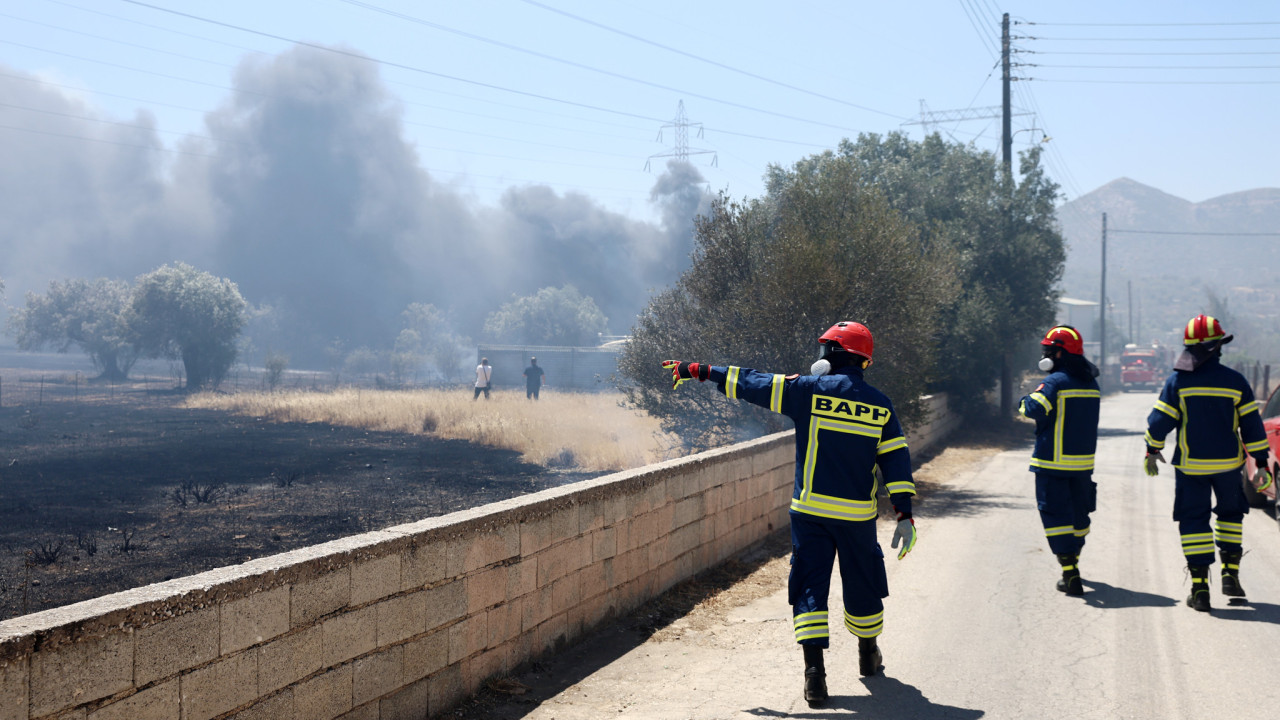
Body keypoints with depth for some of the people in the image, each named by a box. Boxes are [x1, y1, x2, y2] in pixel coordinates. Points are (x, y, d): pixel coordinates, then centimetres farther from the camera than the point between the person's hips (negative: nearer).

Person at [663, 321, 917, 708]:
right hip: (858, 516, 2)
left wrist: (699, 370, 8)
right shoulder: (880, 405, 3)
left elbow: (751, 384, -1)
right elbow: (896, 461, 1)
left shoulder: (810, 390, -5)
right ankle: (868, 655, 37)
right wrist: (905, 515, 3)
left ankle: (814, 670, -11)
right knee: (862, 585, 19)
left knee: (809, 588, 2)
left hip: (811, 510, -2)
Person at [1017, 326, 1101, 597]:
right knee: (1078, 513, 19)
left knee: (1055, 514, -5)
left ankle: (1070, 573, -13)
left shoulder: (1056, 381, -14)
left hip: (1053, 462, -7)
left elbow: (1034, 408, -24)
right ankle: (1073, 560, 37)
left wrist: (1024, 403, -5)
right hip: (1083, 461, 7)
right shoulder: (1091, 384, 10)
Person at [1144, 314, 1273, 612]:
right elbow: (1252, 424, -1)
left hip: (1190, 465, -1)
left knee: (1193, 521, 4)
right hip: (1228, 463, 1)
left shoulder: (1177, 381, -8)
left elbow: (1160, 420, -4)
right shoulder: (1236, 381, -4)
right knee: (1231, 513, 23)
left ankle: (1200, 587, -1)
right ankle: (1230, 573, 17)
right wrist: (1261, 464, 4)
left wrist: (1152, 450, 12)